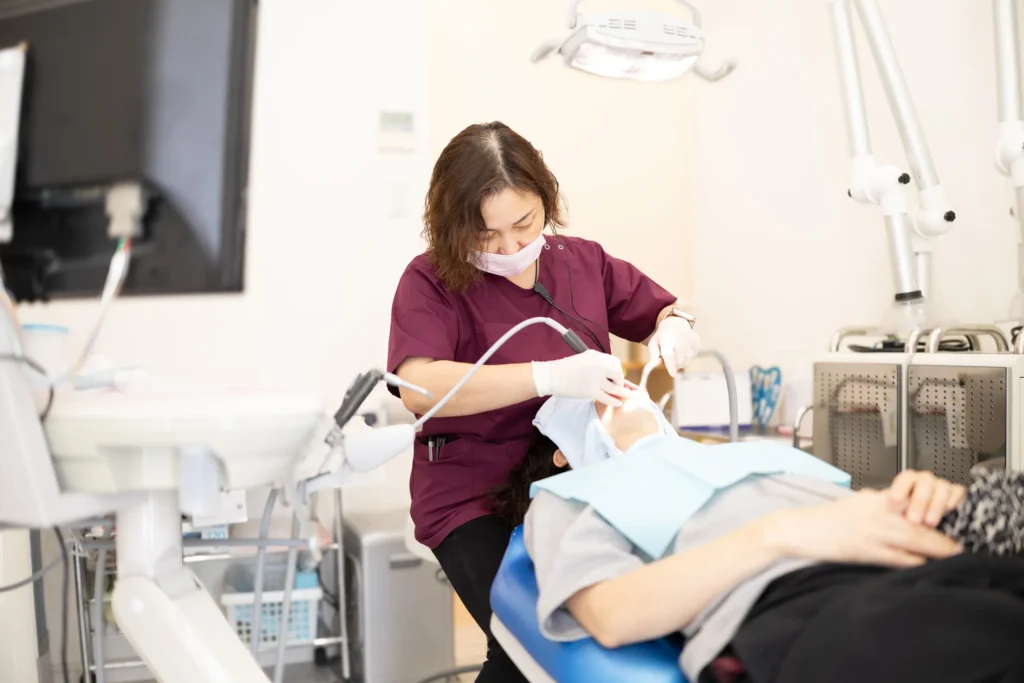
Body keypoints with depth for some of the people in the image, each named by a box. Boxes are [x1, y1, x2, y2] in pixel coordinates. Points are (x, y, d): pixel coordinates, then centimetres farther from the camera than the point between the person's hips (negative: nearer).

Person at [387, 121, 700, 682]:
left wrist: (674, 327, -4)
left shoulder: (584, 262, 8)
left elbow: (668, 313, 21)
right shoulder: (432, 281, -7)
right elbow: (419, 388, -25)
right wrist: (550, 376, -33)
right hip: (477, 496, -3)